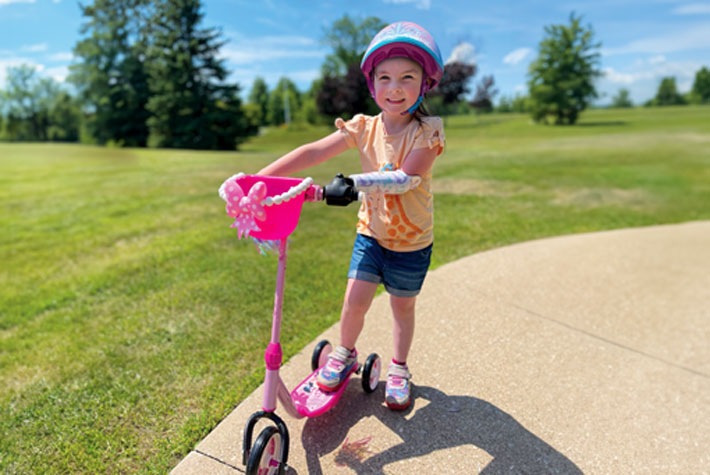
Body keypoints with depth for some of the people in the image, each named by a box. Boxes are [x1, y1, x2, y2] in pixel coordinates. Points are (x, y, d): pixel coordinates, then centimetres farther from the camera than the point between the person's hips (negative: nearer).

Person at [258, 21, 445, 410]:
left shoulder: (427, 131, -15)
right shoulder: (364, 127, -7)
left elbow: (406, 178, -31)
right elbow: (314, 152, -16)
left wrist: (354, 182, -41)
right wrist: (261, 176, -24)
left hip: (412, 241, -1)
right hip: (372, 232, 2)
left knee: (403, 306, 12)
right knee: (355, 299, -3)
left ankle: (399, 369, 37)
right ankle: (344, 354, 29)